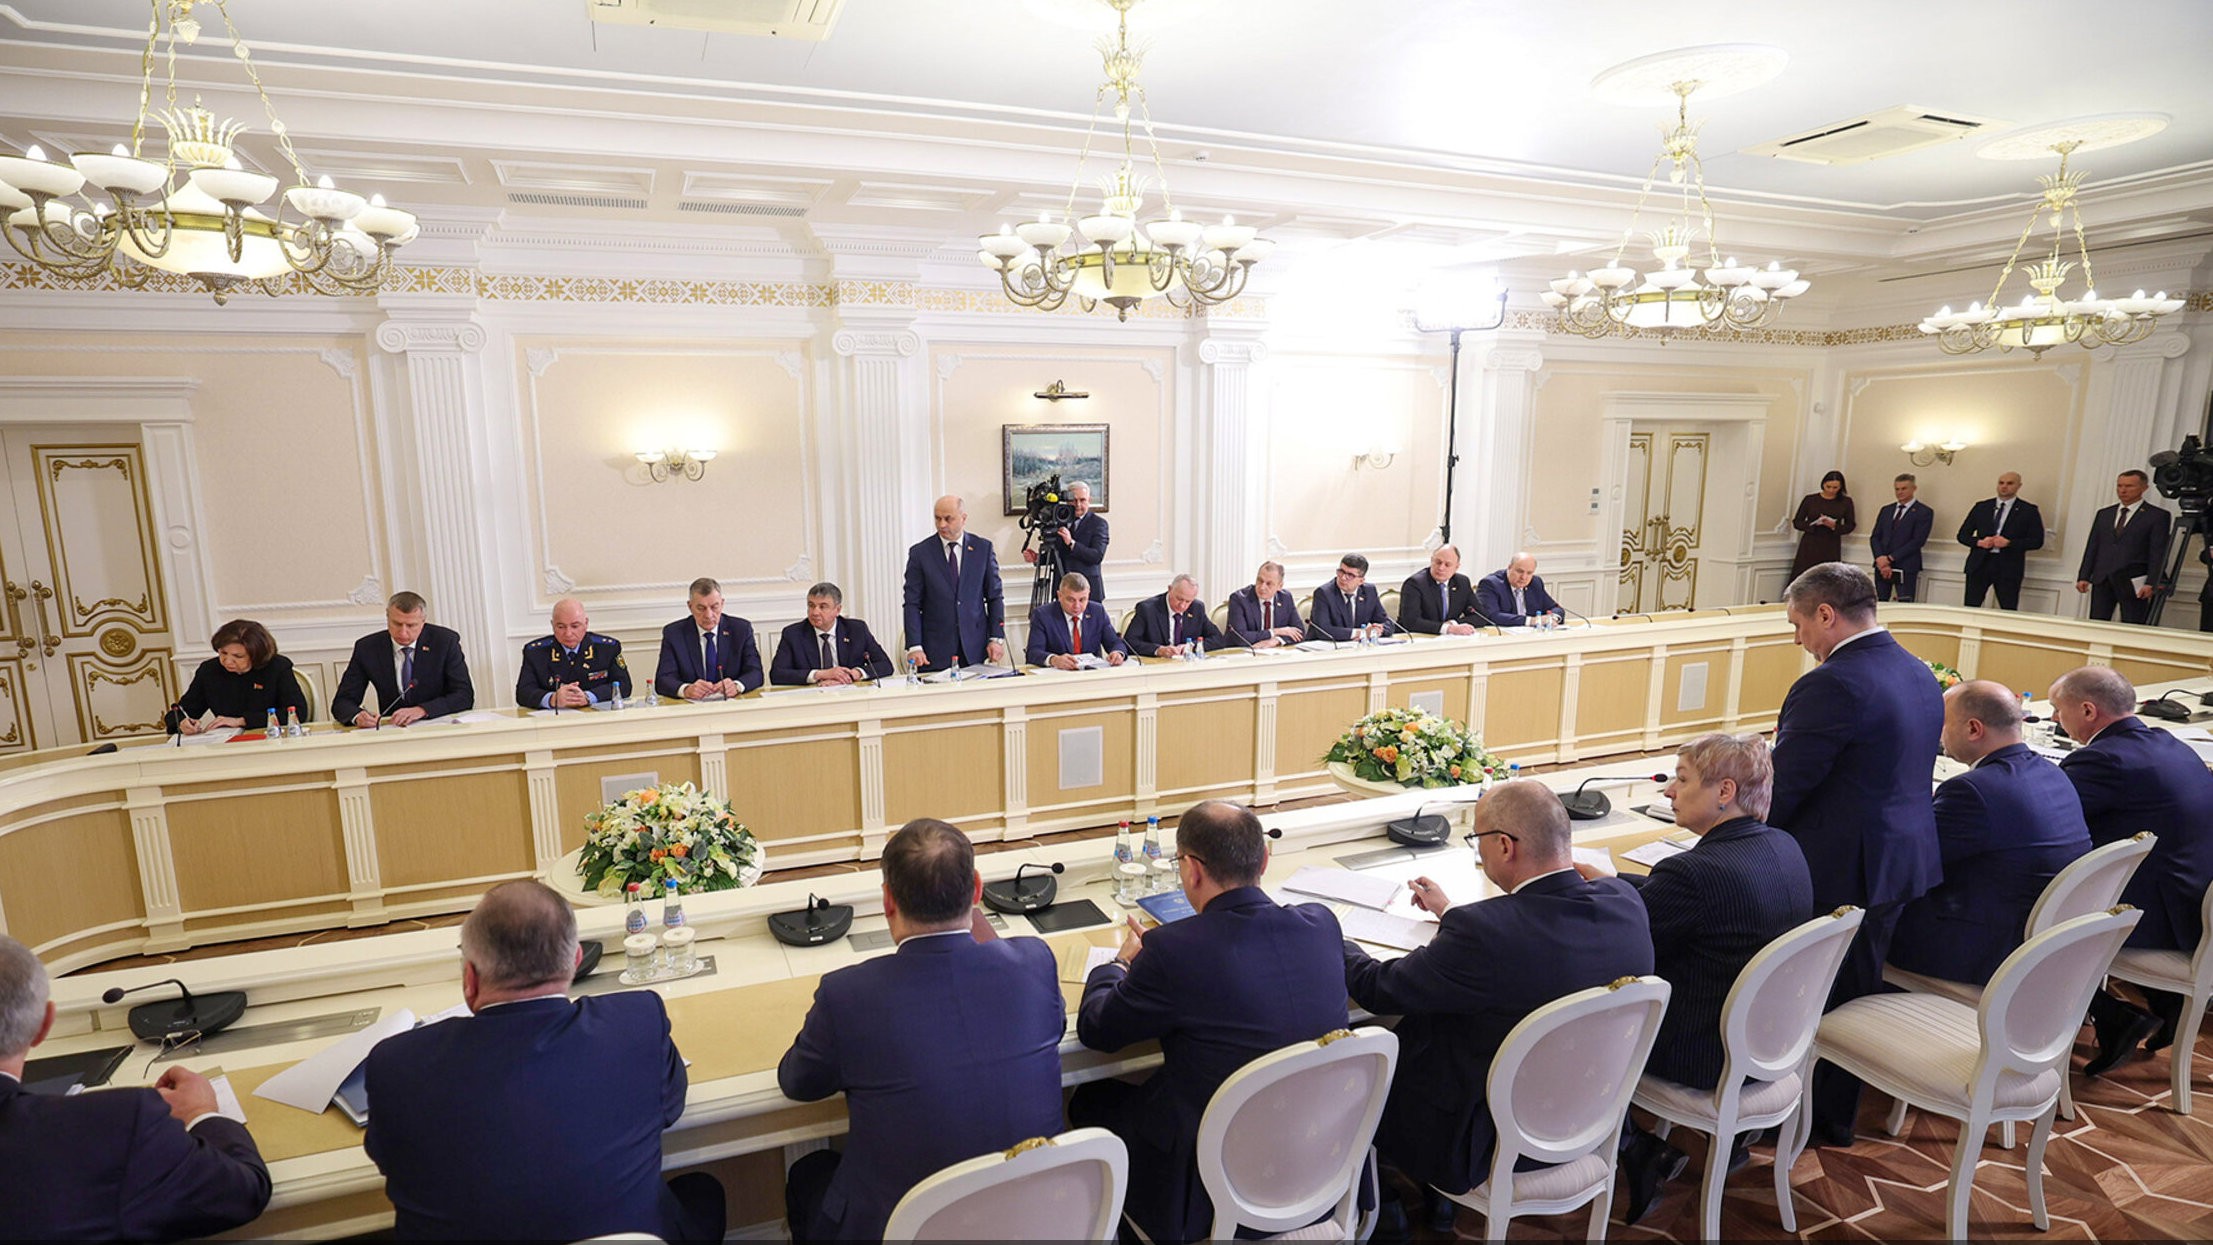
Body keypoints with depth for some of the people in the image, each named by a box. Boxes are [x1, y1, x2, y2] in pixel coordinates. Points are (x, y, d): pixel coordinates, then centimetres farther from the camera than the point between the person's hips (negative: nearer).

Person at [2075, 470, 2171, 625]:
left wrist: (2151, 583, -12)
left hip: (2133, 583, -4)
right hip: (2102, 580, 4)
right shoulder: (2104, 514, 16)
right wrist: (2083, 577, 7)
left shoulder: (2157, 516, 3)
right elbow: (2092, 547, 15)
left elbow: (2159, 553, -3)